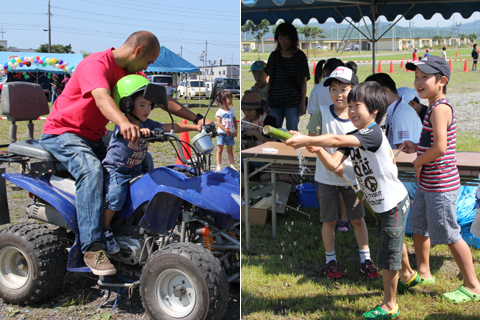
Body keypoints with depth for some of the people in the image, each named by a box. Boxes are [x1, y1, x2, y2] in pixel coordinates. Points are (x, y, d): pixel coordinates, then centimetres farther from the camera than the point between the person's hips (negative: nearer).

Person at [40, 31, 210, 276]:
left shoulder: (130, 72, 7)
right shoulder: (96, 64, -21)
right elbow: (102, 98, -41)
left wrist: (197, 119, 0)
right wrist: (124, 123, -60)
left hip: (96, 136, 9)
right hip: (62, 132, -9)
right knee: (91, 170, -35)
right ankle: (93, 248, -37)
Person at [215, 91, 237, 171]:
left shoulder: (232, 111, 10)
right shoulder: (220, 111, -6)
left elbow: (235, 122, 13)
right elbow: (219, 123, -13)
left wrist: (235, 130, -3)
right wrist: (226, 130, -23)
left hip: (230, 134, 5)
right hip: (221, 134, -5)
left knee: (230, 151, 9)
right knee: (220, 150, -2)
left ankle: (232, 165, 10)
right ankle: (218, 166, -1)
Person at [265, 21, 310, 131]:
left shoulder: (299, 56, 0)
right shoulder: (274, 56, 8)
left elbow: (304, 81, 0)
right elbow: (270, 79, 10)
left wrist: (303, 102, -5)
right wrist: (267, 99, 4)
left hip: (293, 101, -3)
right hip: (275, 101, 3)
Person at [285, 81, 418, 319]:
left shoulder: (374, 133, -27)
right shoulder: (353, 138, -1)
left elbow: (337, 140, -42)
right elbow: (333, 164, -15)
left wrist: (306, 140, -45)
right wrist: (317, 149, -32)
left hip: (394, 203, -9)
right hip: (382, 204, 9)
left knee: (389, 253, 2)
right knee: (395, 242, 30)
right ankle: (408, 275, 57)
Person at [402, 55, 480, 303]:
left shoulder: (440, 108, -20)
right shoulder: (434, 108, 10)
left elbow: (440, 148, -27)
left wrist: (418, 161, -13)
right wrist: (417, 148, 9)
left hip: (441, 186, -10)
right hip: (427, 184, 10)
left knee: (449, 235, -1)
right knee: (418, 227, 20)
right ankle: (423, 273, 38)